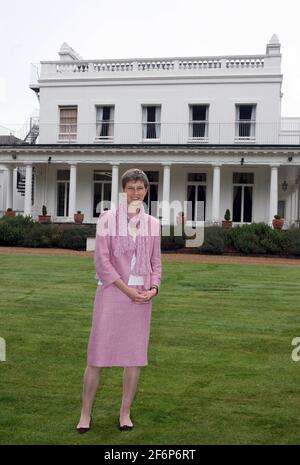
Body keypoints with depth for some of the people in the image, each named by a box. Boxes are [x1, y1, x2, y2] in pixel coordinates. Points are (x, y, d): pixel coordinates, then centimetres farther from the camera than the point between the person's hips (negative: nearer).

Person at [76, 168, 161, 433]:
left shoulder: (152, 224, 9)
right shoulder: (108, 219, -1)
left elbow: (156, 263, 11)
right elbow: (102, 260, -7)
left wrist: (153, 289, -7)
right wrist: (128, 290, -12)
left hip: (142, 296, 3)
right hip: (112, 292, -3)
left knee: (135, 354, 5)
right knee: (98, 354, -1)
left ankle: (125, 413, 19)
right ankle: (86, 413, 12)